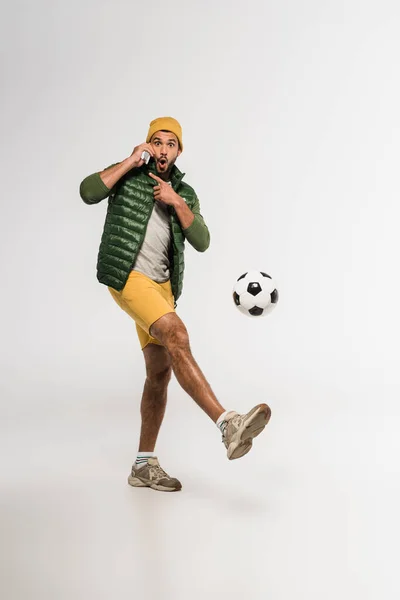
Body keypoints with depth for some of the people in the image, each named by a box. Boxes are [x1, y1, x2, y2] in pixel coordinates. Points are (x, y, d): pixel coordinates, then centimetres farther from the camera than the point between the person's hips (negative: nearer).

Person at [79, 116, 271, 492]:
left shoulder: (185, 193, 15)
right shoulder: (127, 175, 5)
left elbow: (202, 242, 2)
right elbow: (88, 192, -14)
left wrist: (176, 202, -9)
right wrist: (130, 161, -11)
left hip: (162, 285, 6)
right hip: (127, 275, -6)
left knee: (160, 372, 3)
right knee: (177, 337, -28)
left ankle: (144, 466, 12)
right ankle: (228, 425, -37)